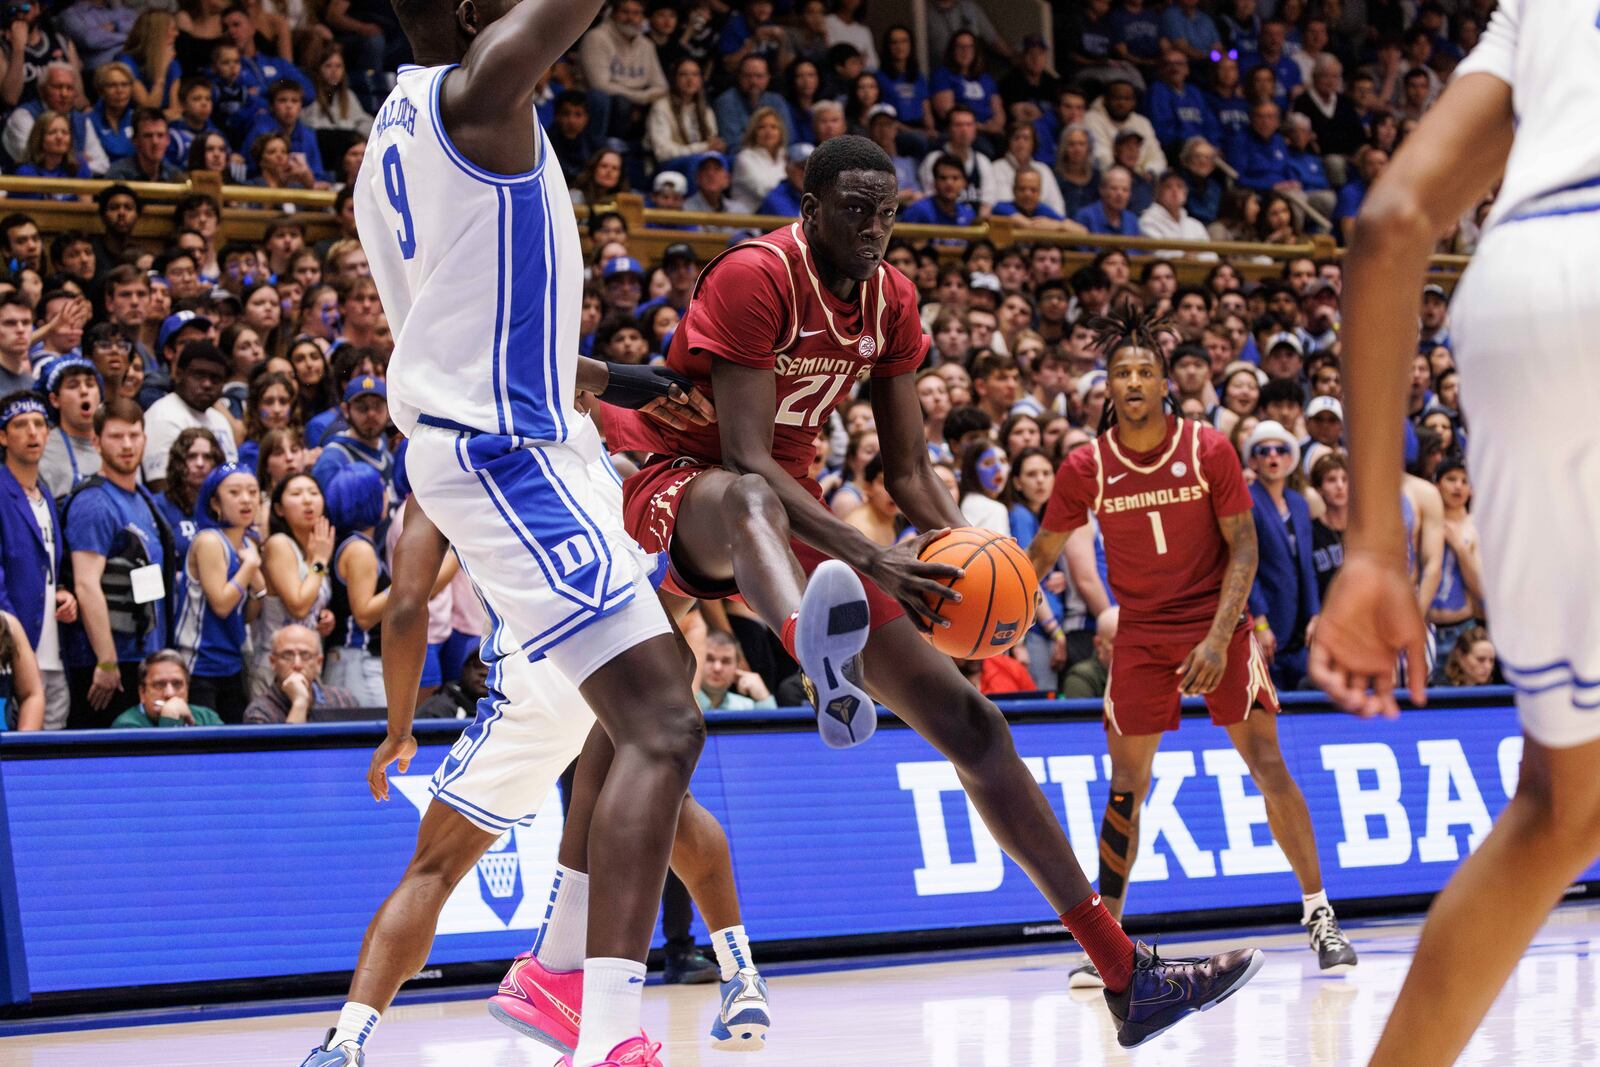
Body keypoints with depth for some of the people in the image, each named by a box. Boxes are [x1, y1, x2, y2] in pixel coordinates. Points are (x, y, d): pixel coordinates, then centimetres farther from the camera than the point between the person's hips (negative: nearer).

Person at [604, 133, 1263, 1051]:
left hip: (793, 509, 7)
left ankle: (1127, 974, 4)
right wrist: (870, 560, -36)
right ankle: (820, 665, -86)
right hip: (678, 481, -7)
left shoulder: (891, 301, 4)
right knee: (750, 500, -47)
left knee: (966, 718, 1)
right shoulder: (756, 277, -19)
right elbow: (748, 459, -27)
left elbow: (910, 468, 8)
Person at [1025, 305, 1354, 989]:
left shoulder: (1209, 451, -11)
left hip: (1216, 626, -1)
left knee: (1267, 764, -5)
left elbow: (1243, 548, -9)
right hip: (1140, 635, 1)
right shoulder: (1086, 468, -8)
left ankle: (1318, 915, 5)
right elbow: (1041, 555, 3)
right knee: (1126, 784, -2)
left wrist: (1219, 638, -20)